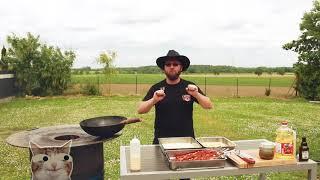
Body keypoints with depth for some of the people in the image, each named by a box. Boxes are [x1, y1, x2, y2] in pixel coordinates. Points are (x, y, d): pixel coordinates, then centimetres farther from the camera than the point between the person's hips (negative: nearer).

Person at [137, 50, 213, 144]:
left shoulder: (189, 86, 1)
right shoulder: (156, 88, 1)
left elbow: (209, 106, -3)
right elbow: (140, 110, -5)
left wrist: (196, 95, -21)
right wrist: (153, 100, -24)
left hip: (186, 139, 1)